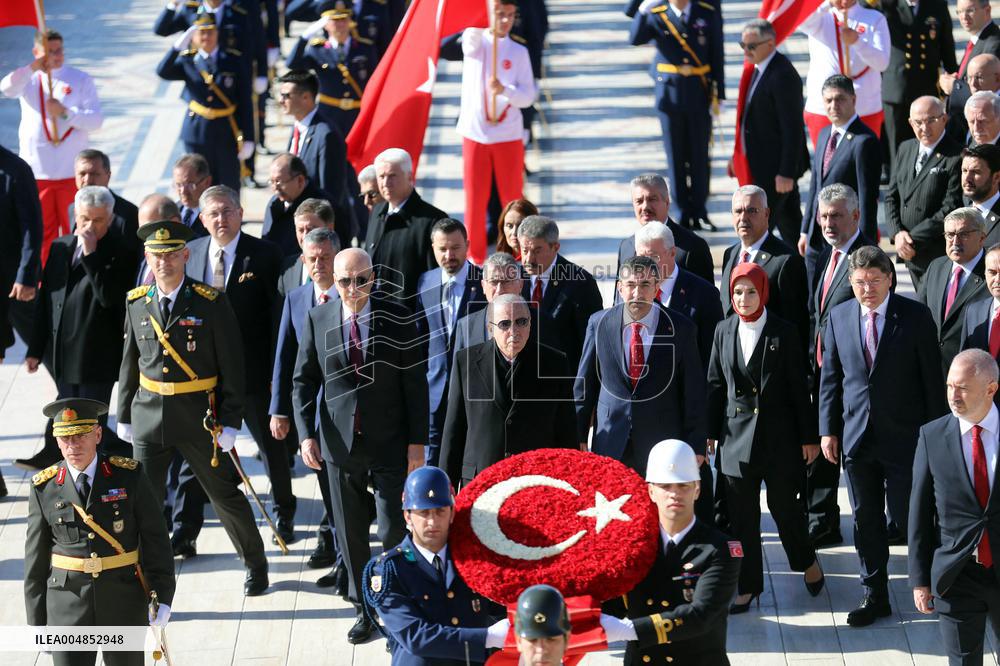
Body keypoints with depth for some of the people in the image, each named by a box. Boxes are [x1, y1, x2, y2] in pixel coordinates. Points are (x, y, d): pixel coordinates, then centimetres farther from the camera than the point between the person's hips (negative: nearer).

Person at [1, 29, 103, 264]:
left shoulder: (80, 79, 4)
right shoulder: (28, 79, 7)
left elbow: (96, 120, -4)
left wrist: (65, 113, -18)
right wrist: (33, 67, -26)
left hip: (72, 171, -1)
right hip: (36, 171, 1)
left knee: (73, 231, 0)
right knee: (44, 231, 6)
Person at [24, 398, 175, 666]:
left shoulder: (129, 476, -4)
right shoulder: (44, 488, -2)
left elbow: (155, 540, -2)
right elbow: (35, 561, 2)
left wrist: (162, 598, -8)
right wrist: (37, 623, 1)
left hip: (124, 603, 1)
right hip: (67, 609, 0)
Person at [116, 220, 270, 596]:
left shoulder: (211, 303, -8)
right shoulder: (137, 303, 3)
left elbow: (232, 366, -6)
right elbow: (129, 363, 12)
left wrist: (230, 422, -10)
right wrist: (124, 416, 12)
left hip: (198, 419, -3)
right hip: (148, 418, 3)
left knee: (225, 495, 9)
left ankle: (255, 566, 31)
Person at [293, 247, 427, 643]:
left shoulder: (397, 320, -6)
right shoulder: (317, 320, -1)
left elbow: (415, 384, -3)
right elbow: (303, 381, 5)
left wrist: (417, 443, -6)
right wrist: (306, 434, -6)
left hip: (389, 445, -2)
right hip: (340, 444, 2)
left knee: (393, 532, -4)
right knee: (350, 534, 9)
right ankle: (364, 608, 24)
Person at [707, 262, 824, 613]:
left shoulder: (783, 333, -5)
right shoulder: (724, 332, 5)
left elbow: (799, 387, -3)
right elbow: (715, 384, 10)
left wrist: (809, 437, -3)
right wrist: (709, 433, 9)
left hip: (779, 435, -3)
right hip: (737, 435, 3)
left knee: (783, 505, 4)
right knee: (741, 513, 5)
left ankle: (807, 561, 31)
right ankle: (748, 584, 15)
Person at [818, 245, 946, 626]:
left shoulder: (916, 316, -8)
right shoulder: (839, 317, 2)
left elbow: (932, 377, -5)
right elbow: (830, 377, 8)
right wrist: (828, 430, 4)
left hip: (904, 437, -3)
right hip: (857, 434, 3)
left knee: (907, 516, 1)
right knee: (866, 520, 10)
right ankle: (875, 596, 21)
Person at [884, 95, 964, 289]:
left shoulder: (957, 156, -13)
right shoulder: (905, 149, 11)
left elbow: (951, 210, -17)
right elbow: (892, 197, 14)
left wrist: (913, 239, -15)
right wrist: (897, 233, -4)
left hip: (940, 257, -6)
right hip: (911, 253, 6)